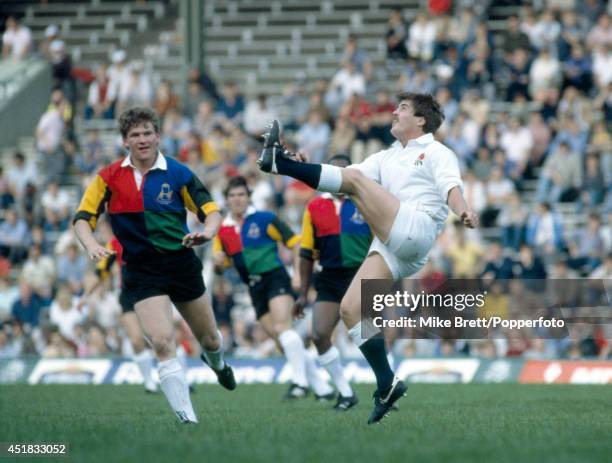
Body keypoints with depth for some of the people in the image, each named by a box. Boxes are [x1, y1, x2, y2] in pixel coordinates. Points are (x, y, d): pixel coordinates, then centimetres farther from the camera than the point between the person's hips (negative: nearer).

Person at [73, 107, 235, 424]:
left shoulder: (177, 173, -4)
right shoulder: (110, 177, -2)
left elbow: (211, 210, -2)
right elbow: (83, 218, -1)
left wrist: (207, 231, -25)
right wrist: (91, 244, -23)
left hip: (182, 264, 1)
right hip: (141, 273, -1)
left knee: (210, 339, 17)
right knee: (162, 343, -20)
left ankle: (217, 363, 56)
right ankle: (187, 419, -15)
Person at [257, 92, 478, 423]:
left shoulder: (435, 152, 10)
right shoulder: (386, 158, 31)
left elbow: (451, 186, -9)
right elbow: (346, 177, 21)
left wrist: (462, 211, -31)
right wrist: (307, 170, 4)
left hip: (415, 231, -7)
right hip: (390, 247, 7)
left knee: (354, 180, -18)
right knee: (350, 308, -7)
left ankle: (279, 162, -13)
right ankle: (387, 386, -4)